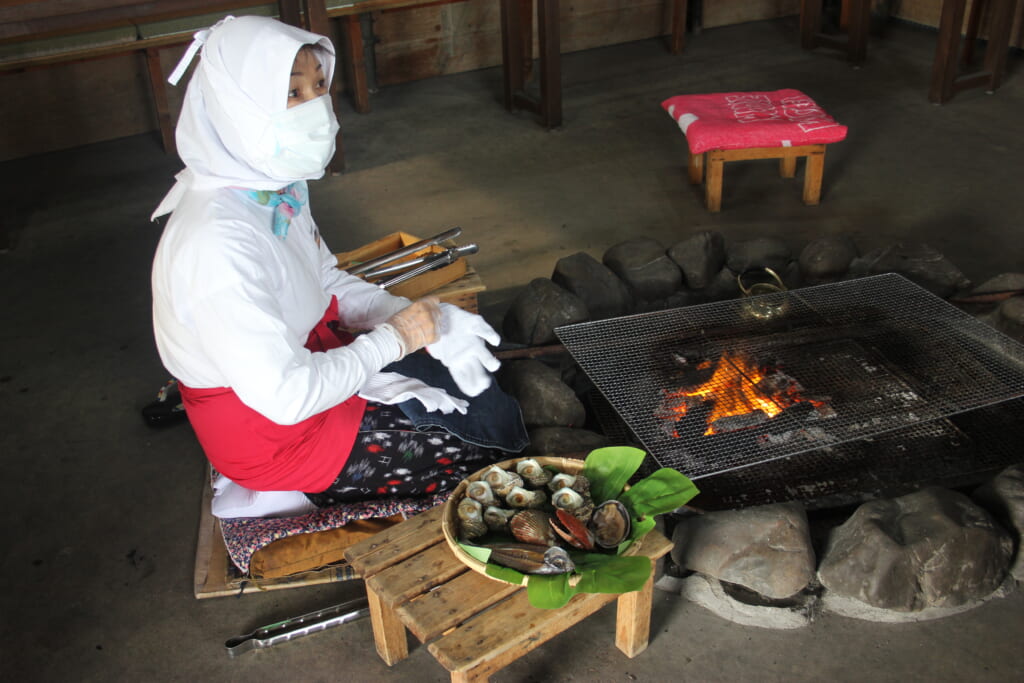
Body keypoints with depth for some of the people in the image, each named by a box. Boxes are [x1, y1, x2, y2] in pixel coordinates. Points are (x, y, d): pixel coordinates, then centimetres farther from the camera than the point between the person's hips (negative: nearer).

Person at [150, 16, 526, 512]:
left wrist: (422, 320, -10)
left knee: (498, 416, 8)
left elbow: (330, 282, 7)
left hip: (313, 361, 8)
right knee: (488, 462, -3)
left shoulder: (278, 186, -6)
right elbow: (286, 396, -32)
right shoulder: (214, 243, -34)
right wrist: (393, 337, -20)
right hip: (274, 433, -8)